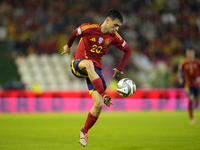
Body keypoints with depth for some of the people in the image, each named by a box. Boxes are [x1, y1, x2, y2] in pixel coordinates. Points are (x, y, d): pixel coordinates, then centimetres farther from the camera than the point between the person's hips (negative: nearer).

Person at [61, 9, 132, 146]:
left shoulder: (114, 37, -1)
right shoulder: (89, 28, -13)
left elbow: (128, 50, 12)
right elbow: (75, 33, 7)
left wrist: (120, 68, 4)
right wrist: (68, 46, 23)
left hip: (95, 69, 4)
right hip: (77, 64, -3)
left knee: (98, 104, -11)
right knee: (89, 64, -43)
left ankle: (84, 132, 10)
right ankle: (104, 95, -43)